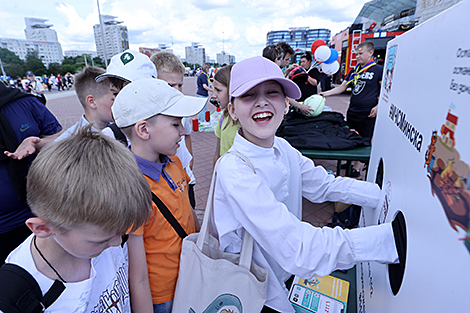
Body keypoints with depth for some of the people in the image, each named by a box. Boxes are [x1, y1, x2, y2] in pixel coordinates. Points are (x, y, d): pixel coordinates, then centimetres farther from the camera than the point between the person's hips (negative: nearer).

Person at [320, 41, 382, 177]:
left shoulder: (378, 70, -5)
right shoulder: (354, 70, 13)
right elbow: (342, 87, 13)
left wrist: (378, 106, -16)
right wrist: (325, 93, 2)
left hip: (367, 114, -6)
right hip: (352, 111, 6)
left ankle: (357, 168, 9)